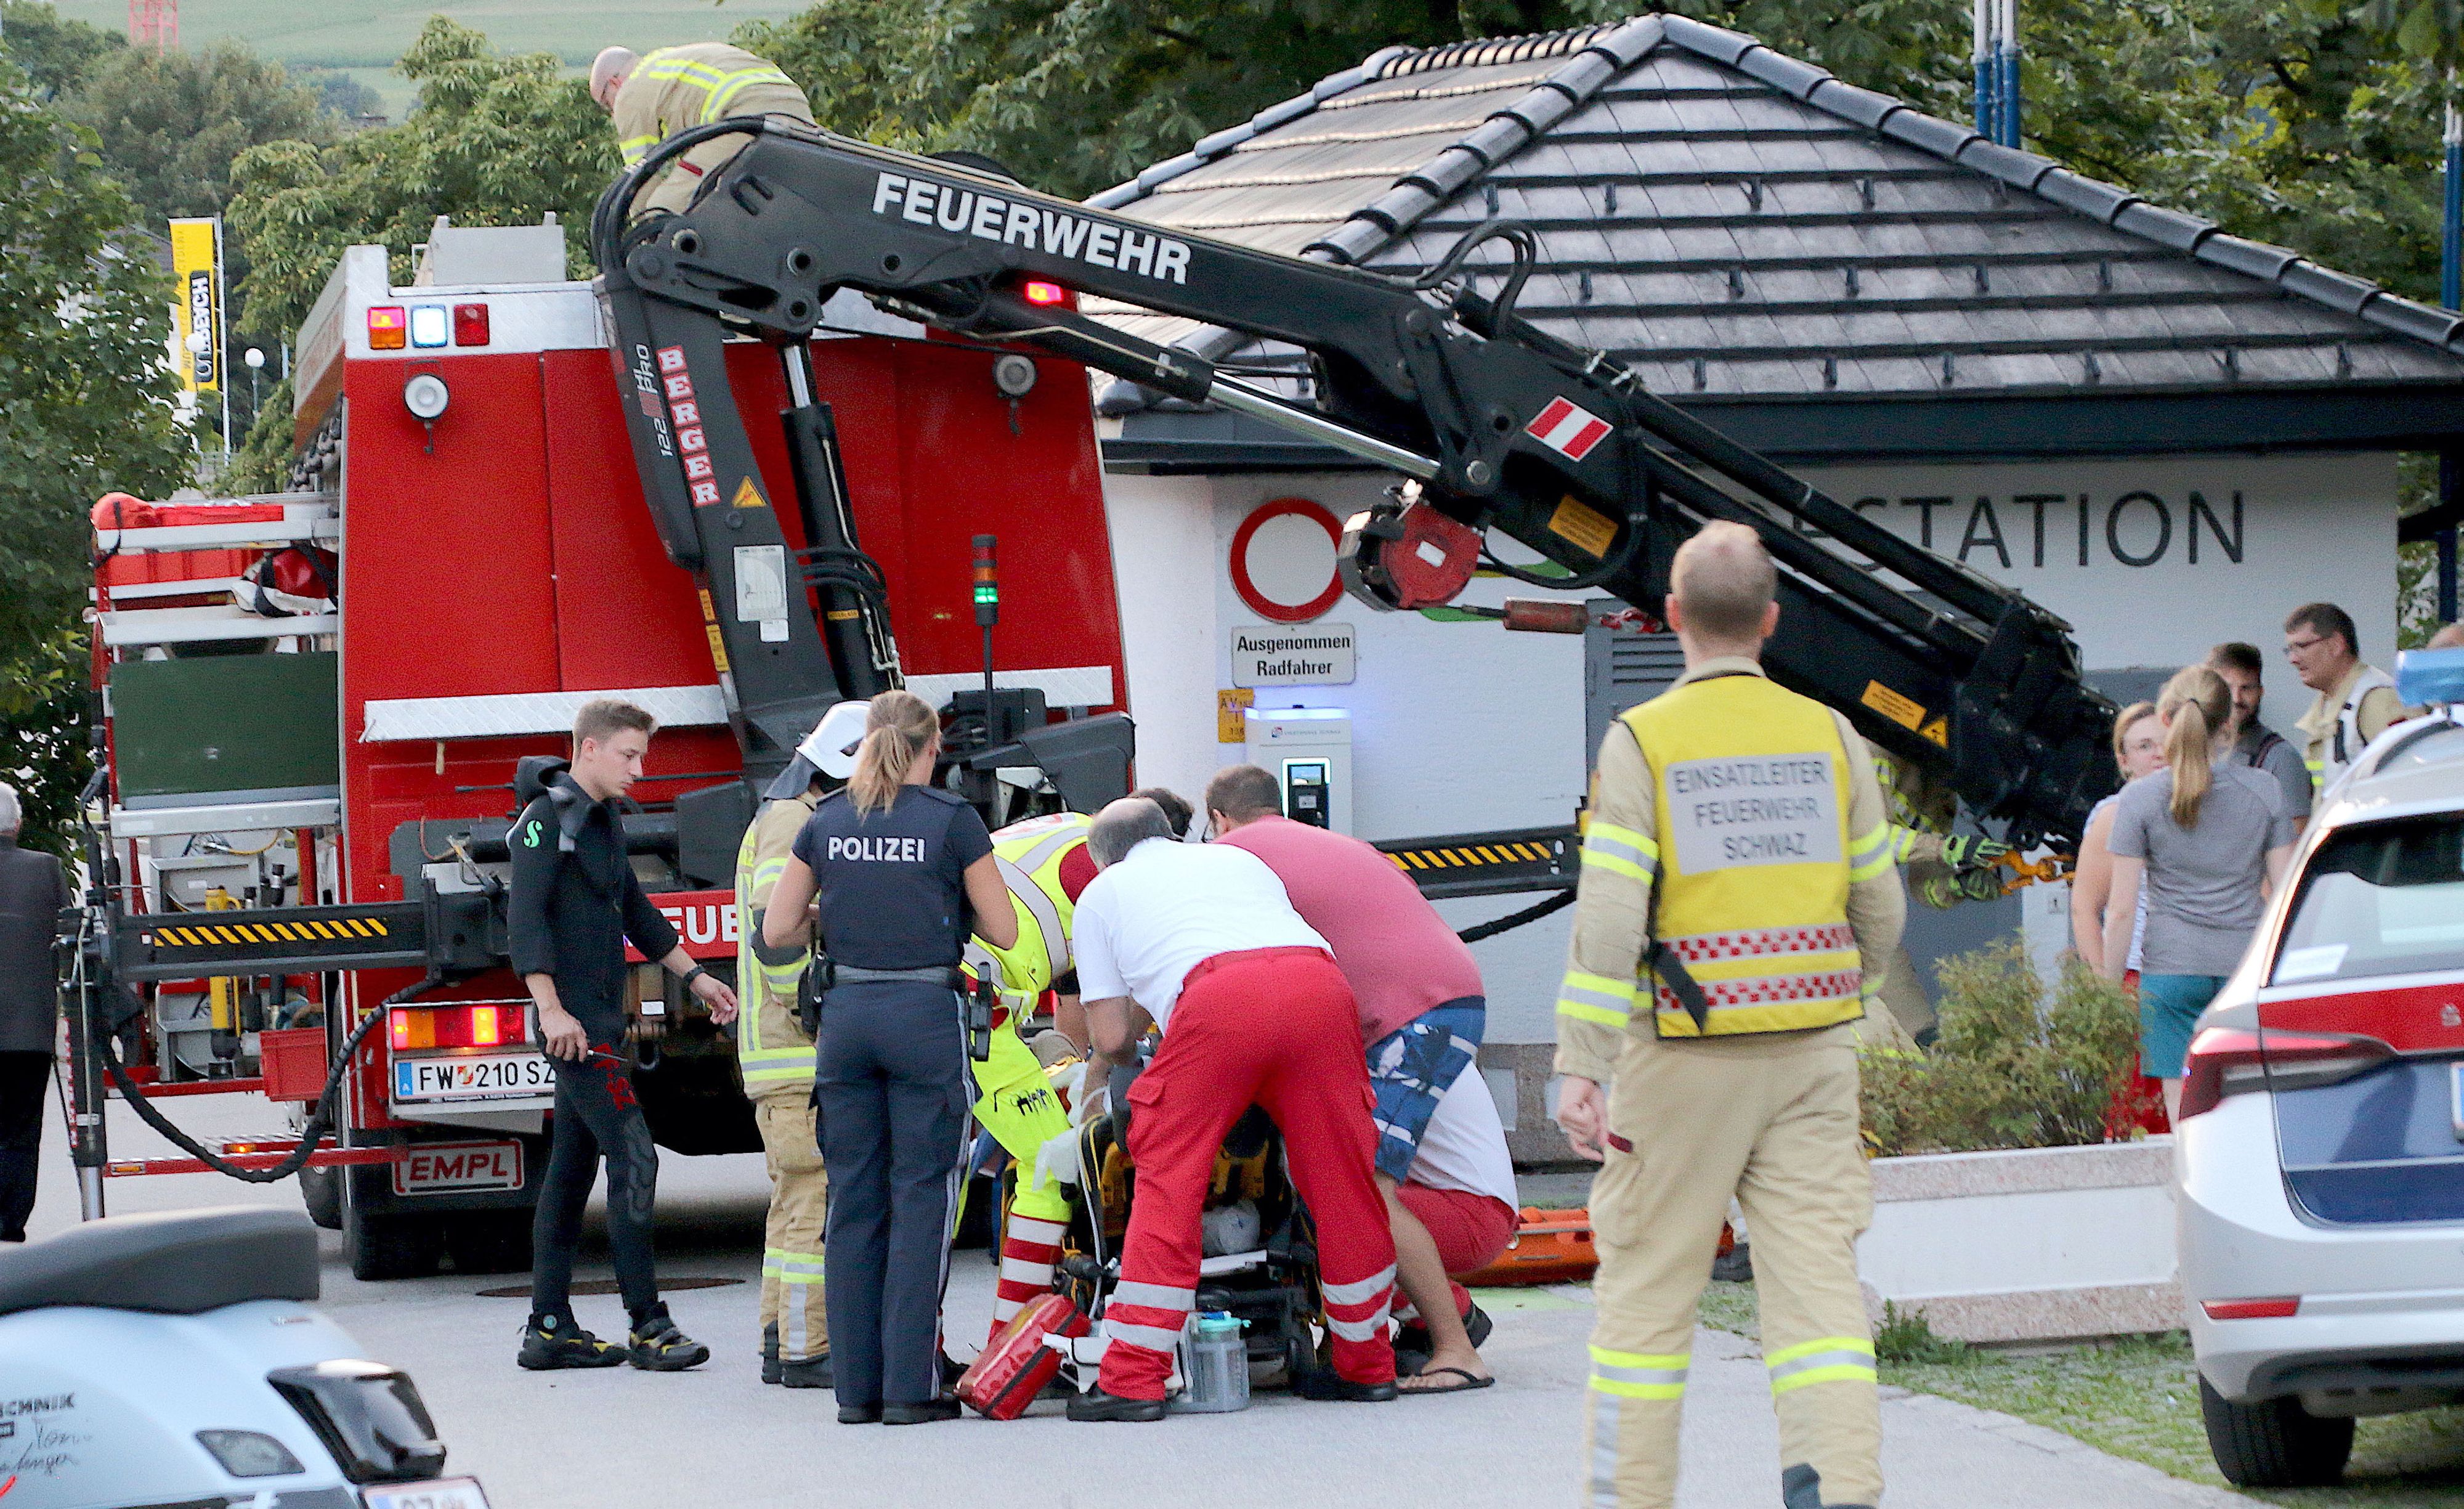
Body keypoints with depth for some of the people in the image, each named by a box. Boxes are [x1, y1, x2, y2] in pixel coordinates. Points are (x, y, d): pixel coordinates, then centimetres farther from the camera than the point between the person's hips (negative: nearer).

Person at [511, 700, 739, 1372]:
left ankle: (549, 1328, 12)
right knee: (633, 1159, -13)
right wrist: (552, 1010, -27)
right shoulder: (549, 819, -12)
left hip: (600, 1019, 10)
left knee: (573, 1167, 9)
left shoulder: (602, 820, 17)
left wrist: (694, 975, 29)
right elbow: (526, 918, -20)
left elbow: (635, 910, 28)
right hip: (575, 1022, -10)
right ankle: (647, 1327, -13)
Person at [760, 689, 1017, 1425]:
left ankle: (856, 1386, 10)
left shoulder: (826, 823, 6)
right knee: (921, 1199, 1)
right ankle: (911, 1386, -3)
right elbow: (1004, 932, -1)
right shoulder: (951, 820, -4)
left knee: (853, 1200, 9)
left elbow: (777, 931, 9)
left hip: (845, 1013, 4)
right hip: (926, 1013, -4)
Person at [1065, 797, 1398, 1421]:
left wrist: (1101, 1067, 46)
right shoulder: (1239, 860, 40)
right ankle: (1366, 1364, 24)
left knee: (1169, 1181, 5)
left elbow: (1112, 1036, 22)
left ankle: (1133, 1380, 2)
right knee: (1341, 1181, 13)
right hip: (1320, 980, 4)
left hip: (1218, 995, -4)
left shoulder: (1103, 891, 29)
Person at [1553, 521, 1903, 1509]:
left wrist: (1580, 1067, -11)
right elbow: (1880, 909, 8)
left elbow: (1608, 918, -12)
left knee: (1648, 1287, 7)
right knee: (1816, 1275, 2)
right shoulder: (1829, 738, 5)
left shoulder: (1643, 743, -7)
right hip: (1813, 1054, 3)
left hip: (1687, 1057, -3)